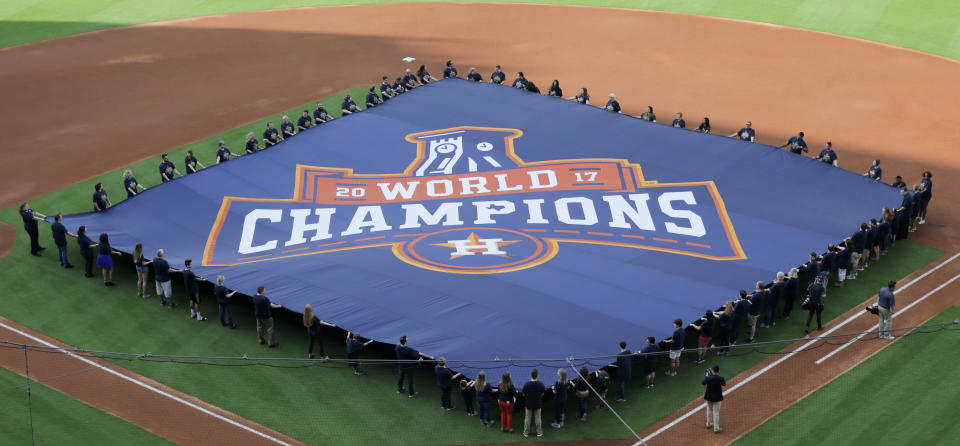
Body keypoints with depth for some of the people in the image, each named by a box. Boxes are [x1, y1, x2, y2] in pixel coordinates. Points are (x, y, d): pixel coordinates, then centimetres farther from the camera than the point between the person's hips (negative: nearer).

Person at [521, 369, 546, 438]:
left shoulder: (526, 385, -21)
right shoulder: (541, 384, -18)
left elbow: (524, 395, -10)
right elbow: (542, 394, -6)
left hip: (528, 404, -1)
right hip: (538, 404, 1)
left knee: (527, 419, 14)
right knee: (538, 418, 15)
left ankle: (526, 432, 23)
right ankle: (539, 432, 24)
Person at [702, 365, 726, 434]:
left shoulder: (708, 378, -18)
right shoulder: (720, 378, -20)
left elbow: (702, 383, 2)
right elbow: (724, 384, 2)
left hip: (709, 397, 2)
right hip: (717, 397, -2)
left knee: (709, 410, 24)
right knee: (716, 412, 4)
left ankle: (709, 424, 40)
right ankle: (716, 429, 8)